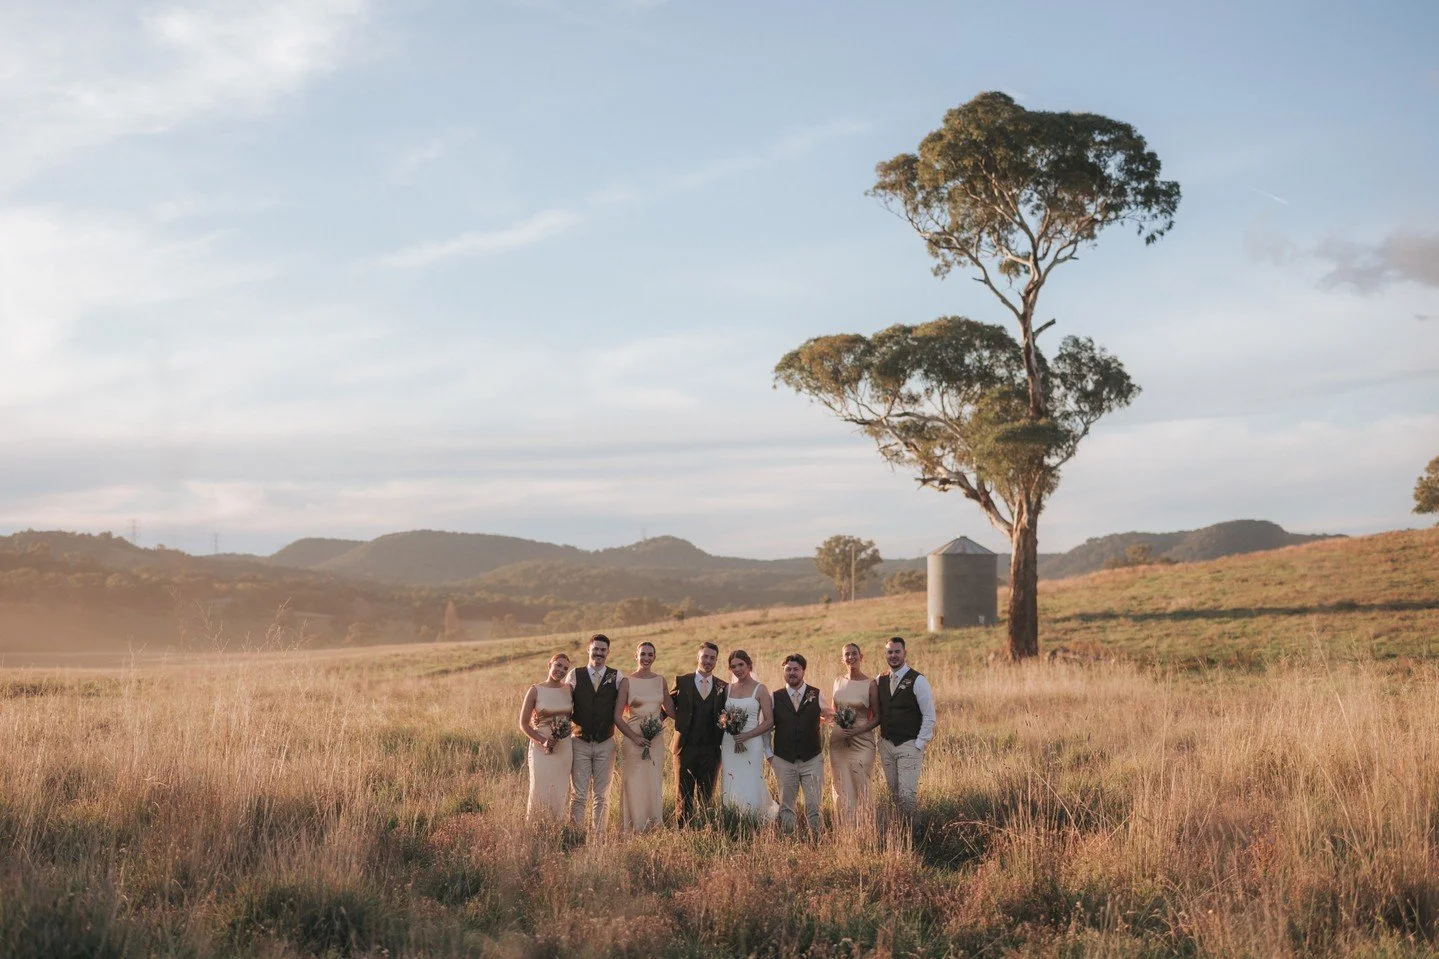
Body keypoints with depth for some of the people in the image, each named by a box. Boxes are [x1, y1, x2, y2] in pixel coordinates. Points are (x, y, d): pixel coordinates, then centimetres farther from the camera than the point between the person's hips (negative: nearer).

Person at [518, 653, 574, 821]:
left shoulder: (569, 690, 4)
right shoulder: (535, 691, -5)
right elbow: (523, 724, -3)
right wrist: (543, 740, -16)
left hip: (564, 748, 3)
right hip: (542, 749, -3)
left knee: (560, 794, 8)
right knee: (540, 792, -1)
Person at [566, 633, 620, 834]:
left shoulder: (616, 677, 2)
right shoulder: (575, 675, 1)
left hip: (606, 744, 1)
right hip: (580, 743, -1)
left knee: (602, 796, 7)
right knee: (578, 795, -1)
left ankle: (598, 836, 13)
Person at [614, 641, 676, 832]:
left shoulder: (660, 680, 8)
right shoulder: (627, 681, -3)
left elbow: (670, 711, 18)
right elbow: (617, 716, -6)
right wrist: (635, 737, -12)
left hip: (656, 740, 4)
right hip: (633, 740, -4)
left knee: (654, 786, 7)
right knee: (634, 786, -3)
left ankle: (655, 828, 15)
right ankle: (632, 830, 5)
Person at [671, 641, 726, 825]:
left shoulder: (722, 688, 8)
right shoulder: (681, 682, 3)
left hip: (711, 750, 2)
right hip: (685, 747, -1)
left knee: (708, 796, 7)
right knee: (685, 796, 4)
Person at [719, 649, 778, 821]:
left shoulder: (760, 689, -1)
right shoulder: (728, 689, 12)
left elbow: (769, 721, -5)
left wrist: (747, 735, -15)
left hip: (751, 743, -4)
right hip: (729, 744, 4)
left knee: (751, 790, -8)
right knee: (731, 789, 1)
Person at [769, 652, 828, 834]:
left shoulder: (816, 695, 3)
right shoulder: (775, 698, 4)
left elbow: (828, 715, 12)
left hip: (812, 759, -1)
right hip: (784, 760, 1)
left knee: (813, 804, -1)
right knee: (786, 804, 6)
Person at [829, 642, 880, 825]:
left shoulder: (870, 684, -4)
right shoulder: (838, 682, 9)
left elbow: (877, 717, -3)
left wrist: (857, 730, -15)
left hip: (861, 741, -4)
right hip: (838, 741, 4)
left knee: (860, 788, -3)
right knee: (841, 789, 4)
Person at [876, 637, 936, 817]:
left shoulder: (918, 681, -7)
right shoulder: (880, 681, 9)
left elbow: (929, 716, -7)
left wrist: (919, 745, -11)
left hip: (910, 746, -5)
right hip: (886, 745, 5)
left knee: (907, 794, -11)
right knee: (893, 793, 9)